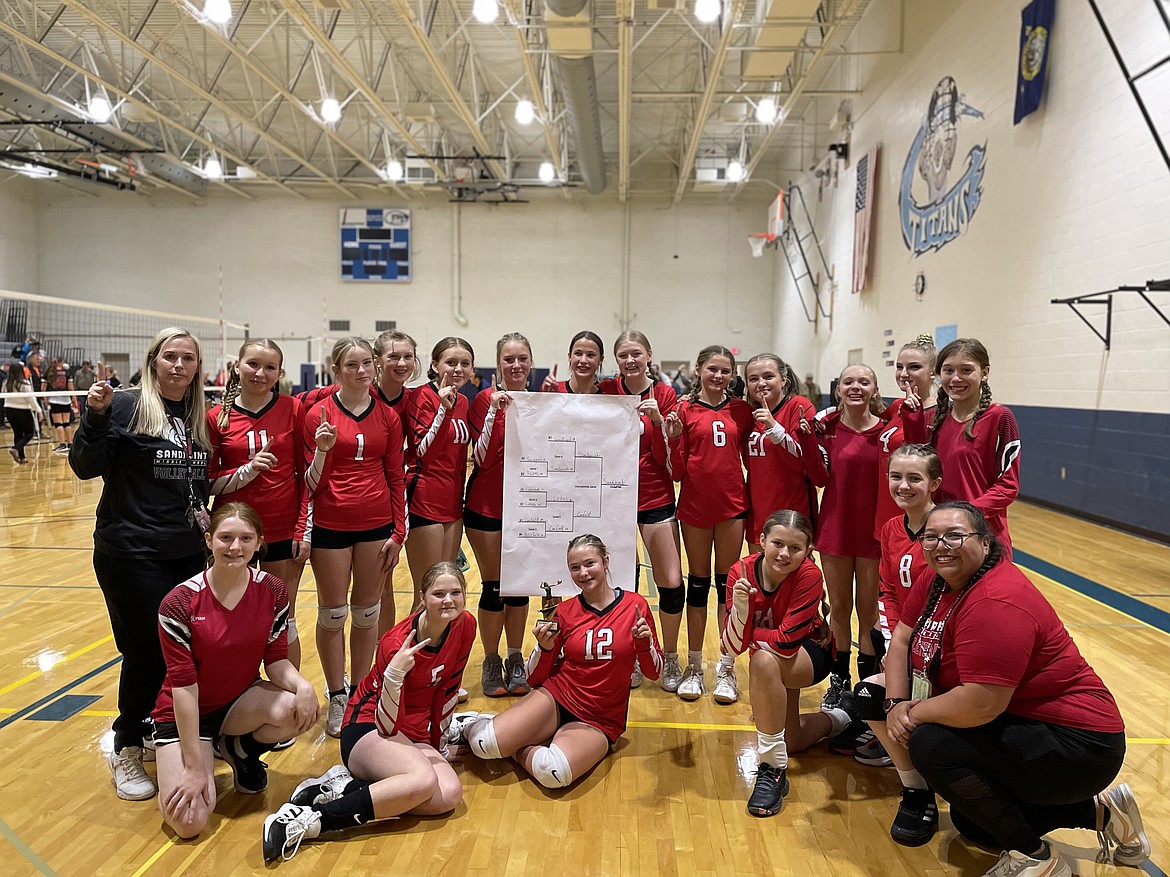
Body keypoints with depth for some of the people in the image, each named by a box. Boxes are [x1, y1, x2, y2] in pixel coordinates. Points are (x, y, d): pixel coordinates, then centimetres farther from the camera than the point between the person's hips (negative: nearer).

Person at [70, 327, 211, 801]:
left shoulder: (200, 418, 10)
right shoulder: (126, 406, -7)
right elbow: (85, 467, -12)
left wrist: (205, 521, 5)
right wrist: (96, 416, -25)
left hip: (188, 552, 5)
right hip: (132, 553, -5)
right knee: (147, 651, -1)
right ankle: (126, 750, 22)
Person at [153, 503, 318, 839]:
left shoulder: (272, 591, -12)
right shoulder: (179, 604, -22)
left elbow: (276, 659, -7)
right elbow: (183, 685, -20)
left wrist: (302, 685, -31)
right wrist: (195, 767, -19)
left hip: (242, 701, 3)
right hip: (187, 712, -3)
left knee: (300, 710, -30)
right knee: (188, 822, -19)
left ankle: (241, 751, 5)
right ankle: (169, 756, 16)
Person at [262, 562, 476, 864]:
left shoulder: (464, 626, -6)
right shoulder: (398, 643, -21)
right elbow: (387, 726, -19)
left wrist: (438, 745, 15)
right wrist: (394, 675, -36)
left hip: (415, 735, 6)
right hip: (368, 728, -6)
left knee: (449, 795, -25)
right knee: (424, 779, -36)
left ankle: (343, 787, -17)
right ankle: (309, 819, -32)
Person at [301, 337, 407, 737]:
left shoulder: (388, 416, 3)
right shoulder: (319, 414, -4)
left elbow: (395, 477, 6)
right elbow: (311, 481, -2)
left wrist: (398, 532, 3)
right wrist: (322, 450, -21)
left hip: (376, 524, 2)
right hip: (330, 525, -2)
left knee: (367, 614, 12)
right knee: (333, 614, 8)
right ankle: (336, 698, 25)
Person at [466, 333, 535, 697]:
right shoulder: (486, 398, -7)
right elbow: (482, 456, -13)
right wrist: (494, 410, -23)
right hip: (487, 505, -3)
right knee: (493, 585, 3)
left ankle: (515, 661, 26)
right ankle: (491, 663, 20)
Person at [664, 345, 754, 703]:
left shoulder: (741, 410, 4)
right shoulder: (685, 409, -2)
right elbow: (677, 472, -4)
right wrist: (674, 438, -18)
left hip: (732, 503, 1)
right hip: (695, 503, -1)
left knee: (728, 583, 8)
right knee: (698, 583, 9)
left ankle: (726, 668, 18)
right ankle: (694, 667, 20)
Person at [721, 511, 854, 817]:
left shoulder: (809, 575, -30)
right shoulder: (741, 572, -23)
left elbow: (786, 642, -32)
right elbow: (732, 647, -27)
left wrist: (749, 634, -19)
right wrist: (740, 607, -43)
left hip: (812, 653, -5)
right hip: (777, 664, 5)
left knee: (764, 662, -37)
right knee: (786, 742, 12)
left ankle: (773, 770, -21)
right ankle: (837, 720, 43)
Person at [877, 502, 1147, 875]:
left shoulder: (996, 604, -30)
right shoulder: (938, 582, -2)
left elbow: (980, 705, -34)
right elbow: (902, 639, 5)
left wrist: (915, 713, -18)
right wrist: (896, 703, -9)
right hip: (1021, 727, 10)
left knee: (932, 745, -27)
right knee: (970, 823, 19)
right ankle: (1100, 811, 27)